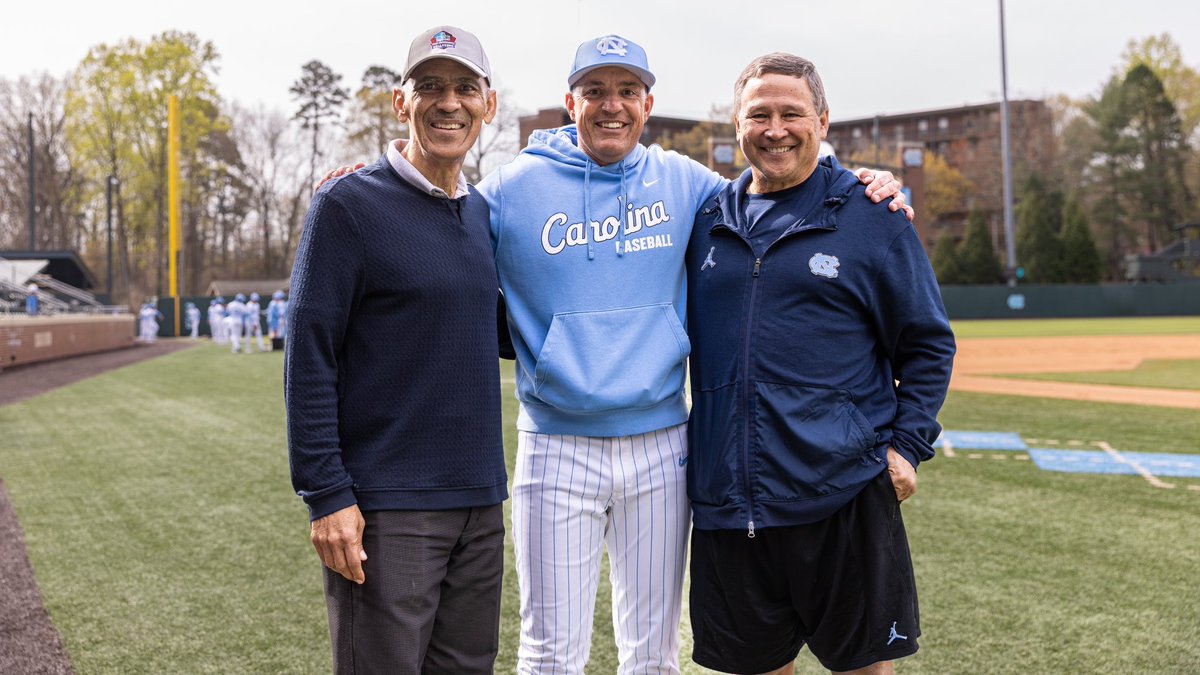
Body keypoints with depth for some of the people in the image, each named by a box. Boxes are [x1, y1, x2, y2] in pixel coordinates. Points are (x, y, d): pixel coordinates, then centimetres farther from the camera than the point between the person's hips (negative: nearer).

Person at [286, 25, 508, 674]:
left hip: (479, 499, 6)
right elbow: (309, 359, -10)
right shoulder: (349, 203, -7)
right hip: (386, 507, -6)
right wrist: (327, 497, -15)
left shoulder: (483, 212, 12)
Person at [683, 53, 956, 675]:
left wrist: (907, 447, -4)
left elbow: (928, 344, 5)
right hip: (726, 500, 3)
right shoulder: (708, 221, 9)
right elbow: (681, 334, 20)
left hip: (845, 498, -3)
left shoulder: (871, 216, 1)